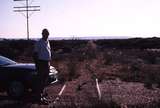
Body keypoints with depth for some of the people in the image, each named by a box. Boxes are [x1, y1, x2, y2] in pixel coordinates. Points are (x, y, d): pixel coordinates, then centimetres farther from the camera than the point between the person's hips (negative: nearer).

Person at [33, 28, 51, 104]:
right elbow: (35, 54, -11)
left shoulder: (47, 42, 13)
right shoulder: (39, 43, -10)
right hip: (41, 63, -8)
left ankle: (42, 94, 27)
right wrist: (37, 64, -16)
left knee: (44, 80, 15)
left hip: (47, 63, 8)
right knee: (40, 80, -4)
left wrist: (49, 63, 17)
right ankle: (39, 96, 2)